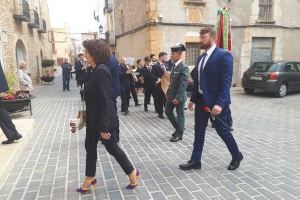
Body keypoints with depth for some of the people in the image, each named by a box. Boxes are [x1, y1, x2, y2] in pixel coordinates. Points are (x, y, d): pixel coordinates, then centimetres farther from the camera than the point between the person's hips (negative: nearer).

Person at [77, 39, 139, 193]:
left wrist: (104, 127, -23)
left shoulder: (101, 71, -23)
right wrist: (87, 116, 19)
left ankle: (132, 173, 27)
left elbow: (105, 101, -25)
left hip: (103, 119, -9)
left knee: (112, 147, 7)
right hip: (94, 119, 10)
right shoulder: (96, 70, 6)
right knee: (90, 146, 18)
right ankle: (90, 179, 36)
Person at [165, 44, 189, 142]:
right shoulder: (173, 66, 9)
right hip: (171, 94, 9)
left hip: (179, 96, -9)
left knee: (180, 115, 5)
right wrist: (168, 92, 12)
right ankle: (178, 128, 35)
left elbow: (183, 84, -21)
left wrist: (178, 97, -22)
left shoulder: (184, 67, -17)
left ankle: (179, 134, 18)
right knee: (168, 112, 16)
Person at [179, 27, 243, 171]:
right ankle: (195, 161, 22)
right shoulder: (200, 58, 12)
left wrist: (220, 103, -26)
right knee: (199, 131, 11)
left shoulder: (224, 56, -13)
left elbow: (226, 82, -19)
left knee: (222, 130, 7)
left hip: (216, 102, -7)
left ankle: (237, 156, 31)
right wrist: (193, 99, 14)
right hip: (201, 100, 8)